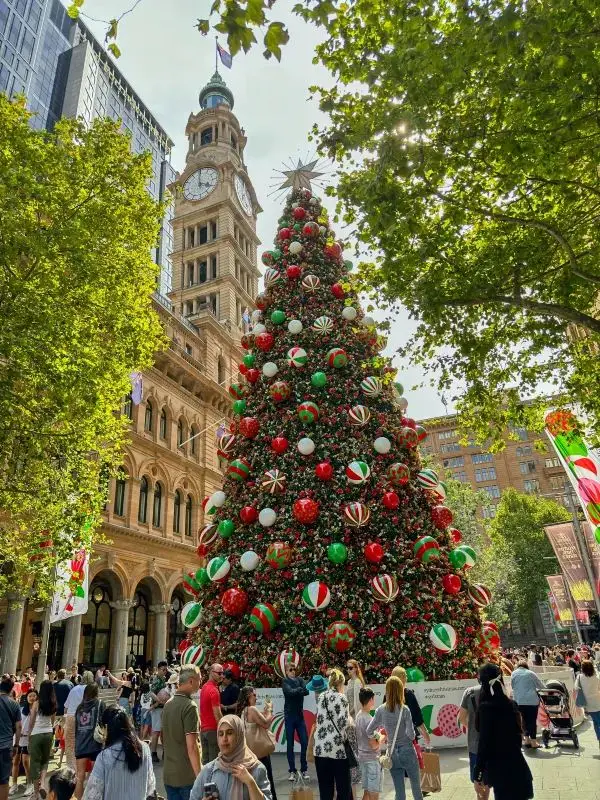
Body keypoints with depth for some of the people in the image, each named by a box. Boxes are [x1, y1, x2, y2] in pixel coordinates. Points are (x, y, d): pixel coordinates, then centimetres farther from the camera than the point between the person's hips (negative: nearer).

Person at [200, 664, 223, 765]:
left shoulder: (204, 687, 10)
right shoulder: (214, 690, -18)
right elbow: (217, 714, -20)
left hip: (203, 729, 9)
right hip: (213, 729, -9)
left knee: (205, 760, 15)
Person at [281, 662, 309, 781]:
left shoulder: (300, 680, 8)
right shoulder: (285, 681, -2)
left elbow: (306, 691, -8)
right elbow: (290, 692, -20)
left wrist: (296, 691, -22)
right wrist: (300, 689, -12)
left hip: (300, 715, 3)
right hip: (289, 716, -3)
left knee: (304, 742, 0)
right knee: (290, 744, 2)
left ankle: (304, 769, 14)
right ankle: (292, 770, 12)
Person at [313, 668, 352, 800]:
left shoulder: (321, 697, 9)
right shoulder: (341, 697, -8)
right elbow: (343, 722, -13)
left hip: (320, 748, 5)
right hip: (337, 748, -5)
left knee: (325, 789, 11)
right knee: (343, 788, 6)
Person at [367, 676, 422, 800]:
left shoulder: (381, 710, -6)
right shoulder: (404, 709, -15)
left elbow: (369, 731, -2)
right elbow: (411, 735, -17)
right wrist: (409, 735, 4)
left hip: (393, 754, 3)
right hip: (407, 751, -3)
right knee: (416, 787, 16)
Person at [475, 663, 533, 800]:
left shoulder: (486, 707, -19)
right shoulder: (511, 704, 0)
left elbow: (484, 743, -16)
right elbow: (516, 736, 11)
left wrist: (478, 773, -9)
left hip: (500, 769, -6)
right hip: (516, 766, 6)